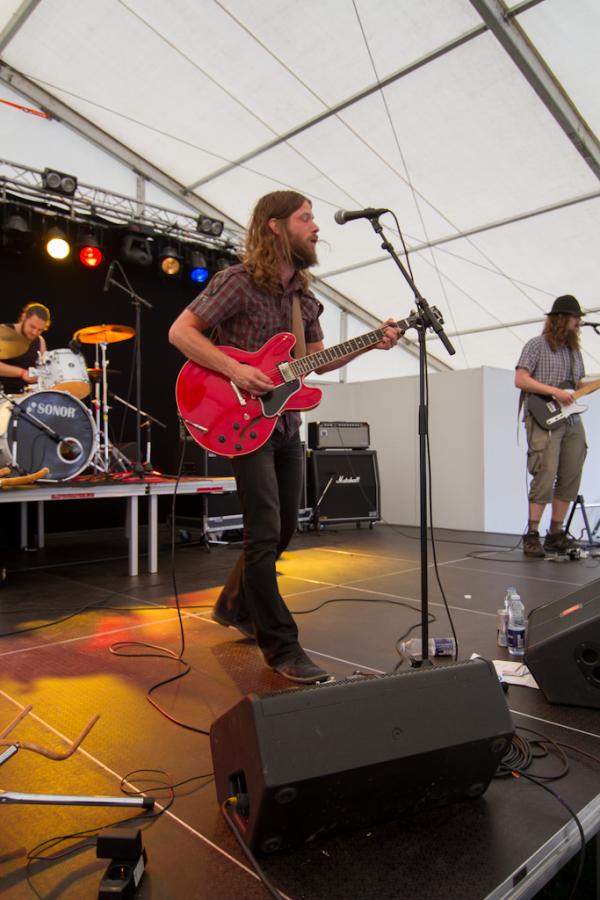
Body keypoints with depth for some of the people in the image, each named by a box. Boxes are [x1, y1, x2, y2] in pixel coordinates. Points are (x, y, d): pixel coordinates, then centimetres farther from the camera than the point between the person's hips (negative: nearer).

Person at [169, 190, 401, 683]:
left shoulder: (304, 295, 12)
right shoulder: (239, 281, -10)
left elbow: (319, 360, 15)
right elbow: (181, 331, -13)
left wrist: (370, 344, 2)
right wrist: (235, 370, -23)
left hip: (286, 424, 8)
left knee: (283, 530, 14)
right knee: (266, 535, -9)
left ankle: (235, 607, 36)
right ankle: (282, 648, 4)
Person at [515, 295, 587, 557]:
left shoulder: (574, 350, 21)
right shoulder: (537, 345, 0)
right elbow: (520, 380, -10)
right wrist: (554, 391, -16)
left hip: (572, 422, 7)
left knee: (570, 479, 4)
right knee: (546, 476, -14)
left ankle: (555, 535, 13)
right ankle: (531, 535, -6)